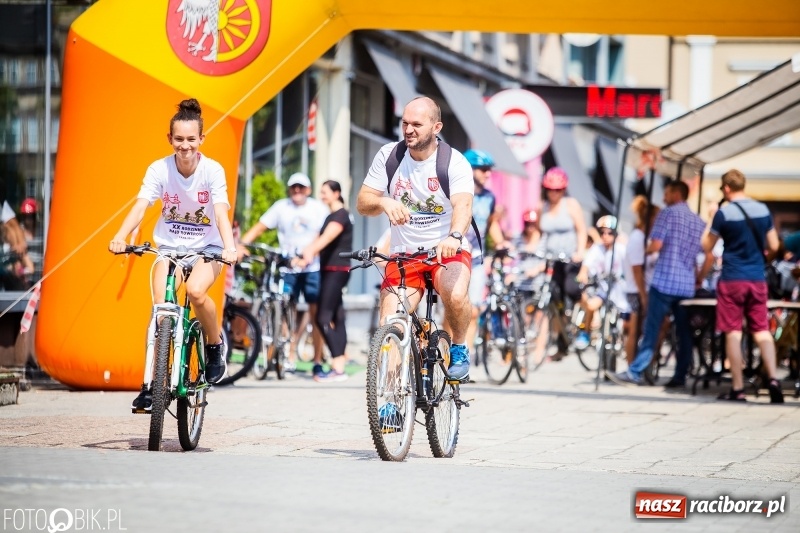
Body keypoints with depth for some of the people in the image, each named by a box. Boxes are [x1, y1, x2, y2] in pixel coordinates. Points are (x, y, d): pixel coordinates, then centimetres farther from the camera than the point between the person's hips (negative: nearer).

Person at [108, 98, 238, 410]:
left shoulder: (212, 170, -14)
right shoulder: (159, 170, -11)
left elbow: (221, 212, -25)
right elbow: (140, 207, -22)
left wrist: (229, 246, -43)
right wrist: (120, 237, -40)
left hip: (206, 248, -2)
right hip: (170, 246, 2)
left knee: (195, 290, -32)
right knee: (160, 306, -18)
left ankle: (215, 345, -4)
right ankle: (152, 381, -10)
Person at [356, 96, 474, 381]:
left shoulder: (454, 162, -12)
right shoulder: (389, 155, -3)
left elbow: (463, 205, -29)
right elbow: (363, 202, -4)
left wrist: (455, 236, -50)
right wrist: (384, 202, -28)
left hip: (447, 251, -2)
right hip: (403, 255, 2)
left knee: (455, 296, -33)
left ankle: (459, 349, -3)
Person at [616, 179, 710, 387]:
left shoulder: (668, 213, -4)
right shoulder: (699, 222, 15)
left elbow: (656, 245, -12)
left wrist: (646, 250, 8)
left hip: (664, 281, -6)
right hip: (687, 285, 6)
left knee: (652, 328, -4)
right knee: (684, 332, 7)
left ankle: (635, 371, -3)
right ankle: (680, 376, 7)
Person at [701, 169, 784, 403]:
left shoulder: (724, 213, -10)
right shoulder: (763, 210, 3)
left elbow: (707, 246, -1)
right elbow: (774, 246, 8)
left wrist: (711, 220, 9)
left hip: (732, 280, -4)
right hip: (757, 279, 4)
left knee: (733, 332, 1)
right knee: (762, 330, 8)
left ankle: (737, 388, 1)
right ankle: (773, 379, -6)